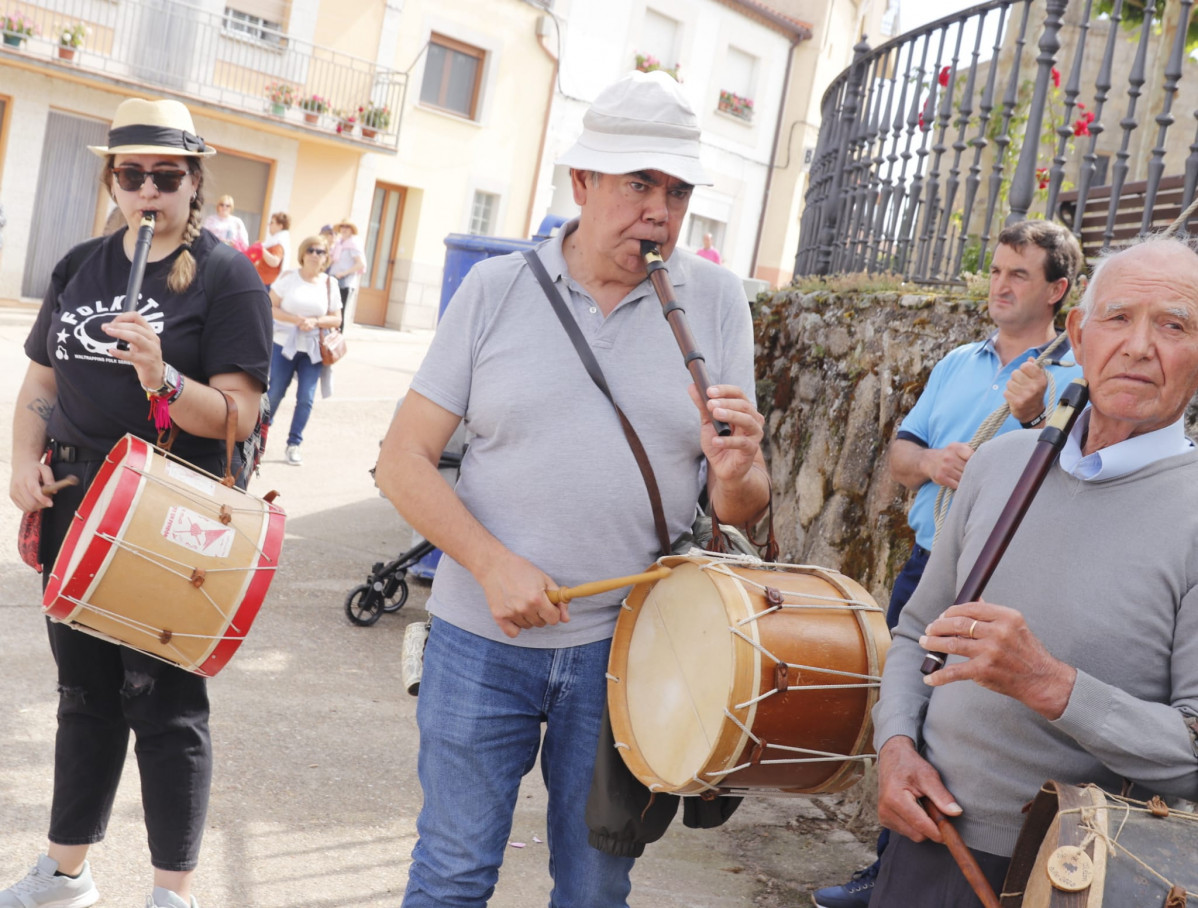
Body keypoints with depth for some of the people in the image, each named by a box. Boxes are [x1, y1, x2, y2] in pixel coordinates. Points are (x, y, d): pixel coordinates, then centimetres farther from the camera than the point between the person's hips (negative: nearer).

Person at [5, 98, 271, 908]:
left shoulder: (227, 277, -7)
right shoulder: (80, 267, 10)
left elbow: (237, 414, -14)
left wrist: (163, 378, -29)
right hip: (73, 513, 6)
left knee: (165, 705, 1)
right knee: (85, 696, 18)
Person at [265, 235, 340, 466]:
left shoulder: (329, 284, 5)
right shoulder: (288, 277, 0)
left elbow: (336, 318, 6)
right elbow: (270, 307, -4)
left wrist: (315, 322, -12)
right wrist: (296, 320, -17)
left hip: (313, 350, 1)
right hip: (283, 344, -1)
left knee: (306, 398, -4)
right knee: (274, 393, 2)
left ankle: (294, 444, 7)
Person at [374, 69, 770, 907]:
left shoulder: (716, 301, -1)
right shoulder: (496, 288, -3)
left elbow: (747, 508, 1)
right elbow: (404, 461, -4)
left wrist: (735, 474, -22)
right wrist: (492, 564, -18)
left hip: (628, 649, 1)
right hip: (485, 638, 0)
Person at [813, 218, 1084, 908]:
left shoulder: (1077, 380, -4)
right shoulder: (958, 364, 14)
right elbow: (900, 453, 14)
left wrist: (1035, 419, -26)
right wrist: (930, 461, -8)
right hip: (926, 566, 6)